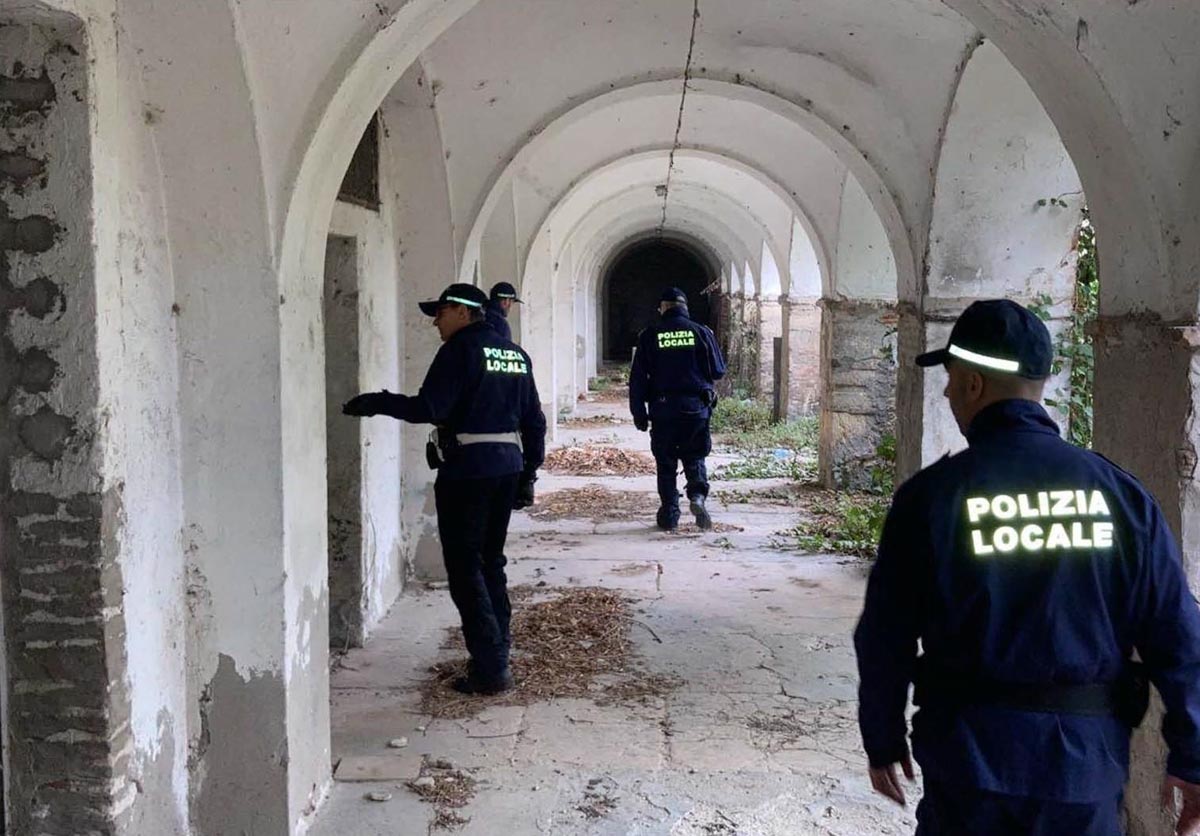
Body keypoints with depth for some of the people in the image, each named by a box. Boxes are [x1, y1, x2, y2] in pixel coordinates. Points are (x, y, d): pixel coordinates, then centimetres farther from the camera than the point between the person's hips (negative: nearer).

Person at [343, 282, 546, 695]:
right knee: (491, 562, 16)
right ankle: (497, 656, 19)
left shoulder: (461, 349, -10)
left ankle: (490, 669, -5)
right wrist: (528, 473, 20)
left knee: (465, 568, -2)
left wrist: (376, 403, -9)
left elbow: (429, 408, -20)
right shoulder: (515, 354, 14)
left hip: (466, 471, -8)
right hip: (507, 468, 8)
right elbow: (534, 420, 15)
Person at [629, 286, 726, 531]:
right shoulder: (701, 332, 0)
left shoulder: (649, 336, 0)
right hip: (696, 409, 1)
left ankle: (669, 515, 9)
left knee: (666, 464, 9)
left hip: (663, 410, 0)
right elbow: (718, 371, 4)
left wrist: (639, 413, 5)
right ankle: (698, 495, -11)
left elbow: (637, 378, 0)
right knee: (695, 458, 14)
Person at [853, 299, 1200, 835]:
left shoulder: (931, 496, -9)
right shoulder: (1119, 492, -3)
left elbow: (885, 639, -5)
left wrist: (883, 741, 9)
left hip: (972, 758, -2)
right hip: (1086, 769, 2)